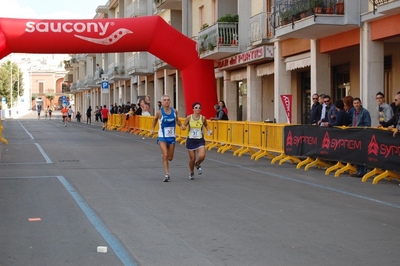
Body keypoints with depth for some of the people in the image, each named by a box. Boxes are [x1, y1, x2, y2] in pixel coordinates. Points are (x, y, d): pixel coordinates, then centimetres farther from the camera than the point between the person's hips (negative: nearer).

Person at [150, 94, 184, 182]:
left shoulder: (174, 111, -3)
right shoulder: (160, 112, -11)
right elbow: (155, 119, 10)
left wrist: (181, 125, -3)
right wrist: (152, 129, 8)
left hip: (172, 137, 3)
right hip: (162, 137, -3)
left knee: (170, 158, 9)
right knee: (165, 155, -16)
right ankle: (167, 174, -11)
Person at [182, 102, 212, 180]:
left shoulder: (203, 118, -4)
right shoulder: (189, 117, -7)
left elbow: (206, 125, 15)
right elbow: (184, 126, 5)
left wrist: (208, 131, -3)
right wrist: (183, 127, -18)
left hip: (200, 140, 0)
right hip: (191, 140, 0)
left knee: (202, 156, -19)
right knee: (192, 159, 4)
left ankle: (198, 165, 18)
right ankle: (191, 173, 33)